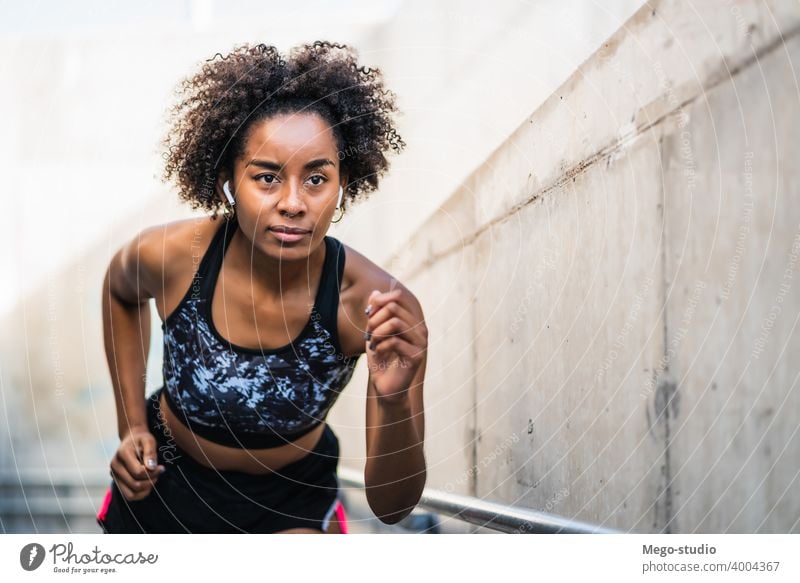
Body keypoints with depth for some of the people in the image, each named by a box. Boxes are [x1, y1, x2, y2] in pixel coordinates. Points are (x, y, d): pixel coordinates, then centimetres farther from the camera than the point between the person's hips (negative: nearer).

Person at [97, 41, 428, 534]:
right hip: (164, 476, 2)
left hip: (291, 500, -2)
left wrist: (395, 402, -45)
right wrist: (132, 424, -2)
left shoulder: (379, 306, -31)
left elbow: (392, 506, -27)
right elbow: (121, 290, 3)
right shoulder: (170, 256, -25)